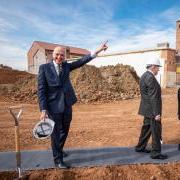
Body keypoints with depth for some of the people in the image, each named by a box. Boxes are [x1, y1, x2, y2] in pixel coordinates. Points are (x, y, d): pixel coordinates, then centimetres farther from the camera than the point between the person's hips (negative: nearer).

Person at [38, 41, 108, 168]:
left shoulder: (66, 66, 7)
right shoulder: (44, 67, -5)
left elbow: (81, 62, -5)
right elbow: (41, 89, -8)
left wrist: (97, 51, -13)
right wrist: (43, 109, -14)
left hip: (67, 105, 5)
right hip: (53, 106, -4)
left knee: (64, 131, 19)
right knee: (56, 133, 6)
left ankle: (58, 149, 46)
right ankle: (58, 159, 24)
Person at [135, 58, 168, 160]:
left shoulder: (144, 76, 11)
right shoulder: (150, 78, -21)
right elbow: (153, 98, -24)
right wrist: (156, 113, -22)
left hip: (148, 109, 10)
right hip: (152, 109, -10)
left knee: (146, 128, 18)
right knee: (156, 131, 1)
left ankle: (140, 147, 29)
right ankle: (156, 153, 12)